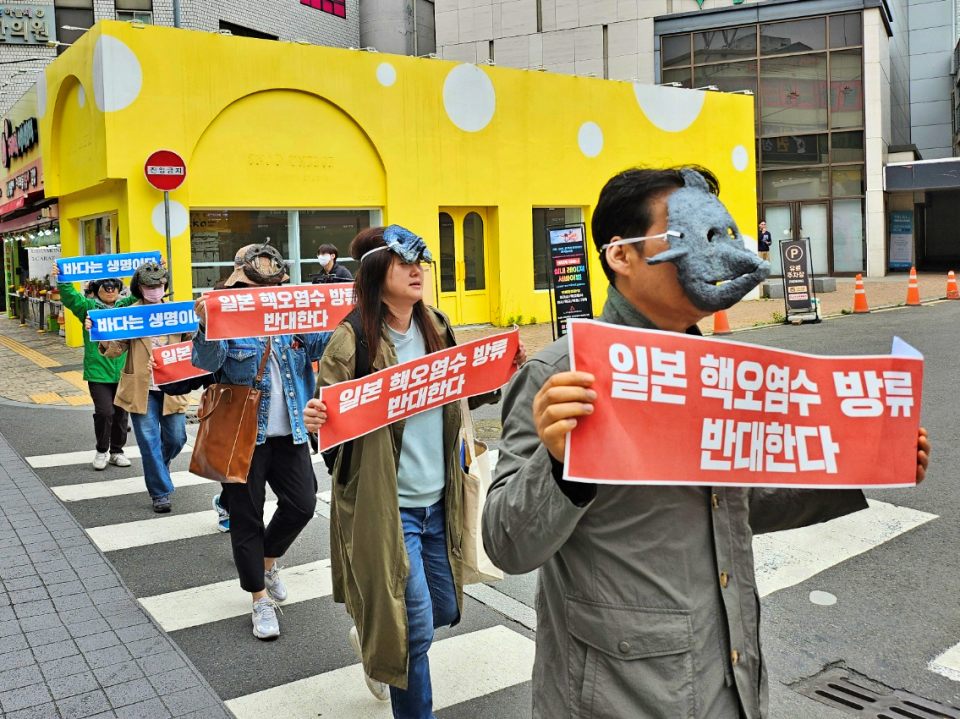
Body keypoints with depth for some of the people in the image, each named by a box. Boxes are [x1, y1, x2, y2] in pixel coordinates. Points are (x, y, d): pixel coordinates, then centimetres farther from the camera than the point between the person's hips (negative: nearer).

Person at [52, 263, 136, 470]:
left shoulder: (126, 306, 8)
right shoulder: (88, 307, 0)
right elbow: (70, 296, -15)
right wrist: (61, 281, -33)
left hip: (123, 371, 3)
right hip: (98, 371, -3)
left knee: (121, 413, 11)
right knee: (105, 412, -10)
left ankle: (116, 451, 26)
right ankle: (101, 451, 12)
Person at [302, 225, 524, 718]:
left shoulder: (435, 328, 4)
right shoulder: (352, 341, -14)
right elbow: (331, 415, -10)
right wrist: (315, 421, -33)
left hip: (437, 499, 7)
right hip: (387, 504, -6)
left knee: (446, 609, 19)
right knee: (416, 624, -1)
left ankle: (374, 638, 49)